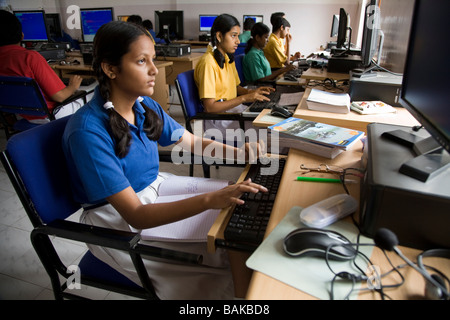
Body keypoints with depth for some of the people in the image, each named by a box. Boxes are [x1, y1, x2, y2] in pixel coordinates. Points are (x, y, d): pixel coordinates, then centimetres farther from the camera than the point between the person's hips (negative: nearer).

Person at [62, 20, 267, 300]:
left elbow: (194, 142, 7)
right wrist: (210, 200, -40)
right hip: (118, 220, -7)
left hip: (155, 189, 7)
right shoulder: (88, 130, -26)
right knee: (220, 259, -16)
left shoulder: (145, 106, -4)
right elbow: (135, 215, -29)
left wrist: (241, 152, -11)